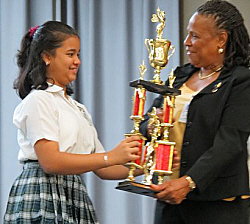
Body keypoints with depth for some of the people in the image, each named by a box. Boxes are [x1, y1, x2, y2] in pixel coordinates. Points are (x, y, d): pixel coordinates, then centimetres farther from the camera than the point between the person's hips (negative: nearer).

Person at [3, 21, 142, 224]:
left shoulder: (77, 108, 22)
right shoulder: (39, 100, -4)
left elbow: (101, 169, 18)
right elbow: (50, 161, -17)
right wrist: (111, 157, -20)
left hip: (73, 201, 7)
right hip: (44, 198, -7)